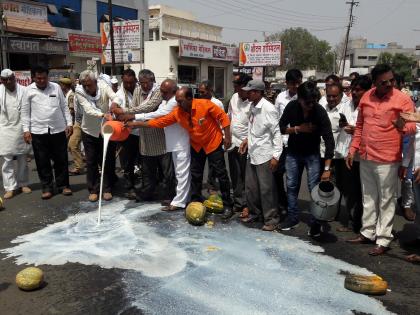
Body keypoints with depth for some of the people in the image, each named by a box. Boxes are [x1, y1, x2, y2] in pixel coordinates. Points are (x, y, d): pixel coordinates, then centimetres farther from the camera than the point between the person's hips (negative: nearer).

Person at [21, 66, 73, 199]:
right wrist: (26, 129, -2)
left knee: (61, 159, 7)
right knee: (42, 161, 6)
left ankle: (63, 185, 20)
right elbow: (25, 111, 4)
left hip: (58, 129, 1)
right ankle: (47, 187, 18)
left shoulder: (56, 87, 3)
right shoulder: (29, 90, 1)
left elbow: (64, 107, 7)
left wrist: (69, 123, 1)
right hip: (38, 131, 0)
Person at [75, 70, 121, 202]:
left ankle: (107, 189, 20)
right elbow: (88, 109, -28)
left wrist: (115, 104, -54)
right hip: (89, 131, 0)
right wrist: (103, 114, -46)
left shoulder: (104, 87, -14)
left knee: (108, 161, 7)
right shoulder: (79, 91, -16)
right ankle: (93, 190, 20)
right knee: (91, 162, 7)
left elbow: (115, 97, -30)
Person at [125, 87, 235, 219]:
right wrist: (137, 123, -9)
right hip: (196, 145, 5)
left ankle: (227, 206, 10)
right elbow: (159, 122, -7)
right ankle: (196, 203, 24)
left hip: (213, 143, -5)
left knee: (221, 174, 0)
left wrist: (227, 137, -18)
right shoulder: (177, 112, -12)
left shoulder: (205, 104, -26)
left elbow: (223, 117, -18)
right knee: (195, 175, 9)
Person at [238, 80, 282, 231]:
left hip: (264, 155, -8)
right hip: (252, 153, 8)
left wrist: (276, 155, -19)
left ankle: (271, 219, 15)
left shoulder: (268, 108, -17)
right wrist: (248, 139, 10)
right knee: (250, 186, 16)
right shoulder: (252, 106, 6)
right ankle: (254, 213, 34)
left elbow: (276, 133, -16)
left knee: (266, 189, 1)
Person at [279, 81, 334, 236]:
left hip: (312, 154, -2)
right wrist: (298, 128, -24)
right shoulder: (291, 107, -15)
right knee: (291, 186, 8)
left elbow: (329, 141, -24)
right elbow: (281, 128, -5)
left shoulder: (320, 112, -23)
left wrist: (327, 168, -28)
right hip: (293, 152, 3)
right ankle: (293, 217, 22)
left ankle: (316, 222, 9)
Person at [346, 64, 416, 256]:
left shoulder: (402, 100, -8)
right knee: (368, 197, 16)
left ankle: (383, 240, 13)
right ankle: (367, 232, 29)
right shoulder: (366, 97, 6)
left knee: (386, 201, 4)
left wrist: (403, 127, -32)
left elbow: (413, 126, -9)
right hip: (365, 157, 5)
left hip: (387, 159, -5)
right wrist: (353, 149, 11)